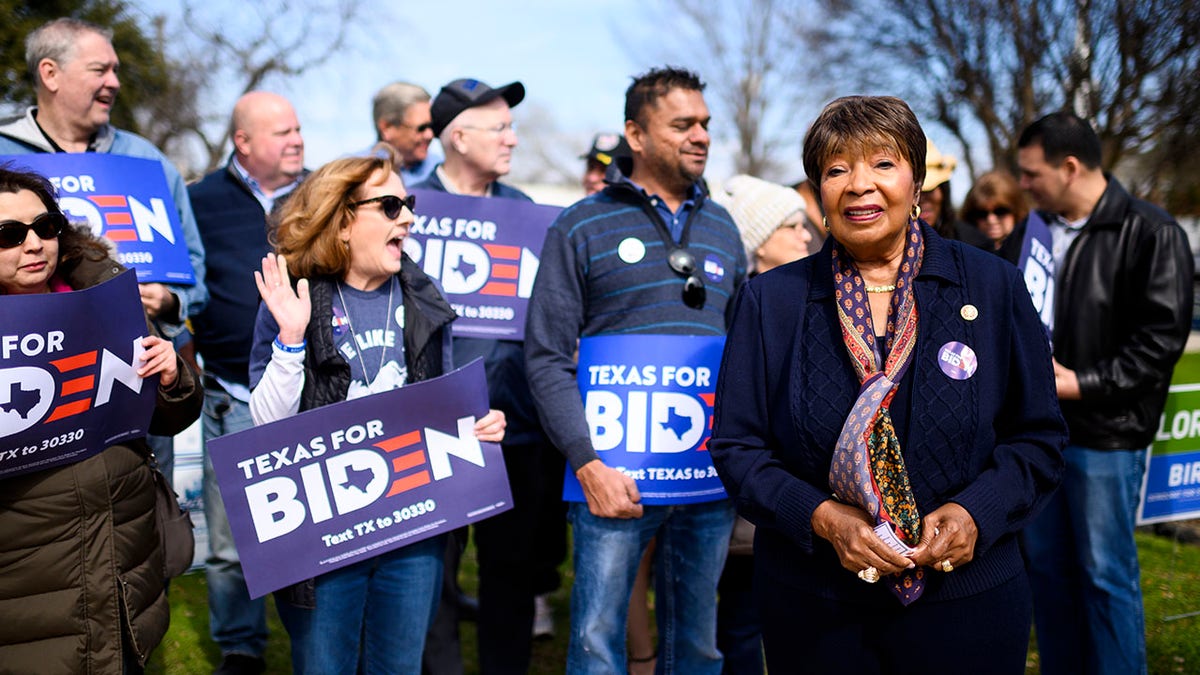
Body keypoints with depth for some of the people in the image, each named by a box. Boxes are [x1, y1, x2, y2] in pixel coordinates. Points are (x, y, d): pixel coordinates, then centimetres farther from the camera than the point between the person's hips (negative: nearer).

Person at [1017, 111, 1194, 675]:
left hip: (1105, 434, -6)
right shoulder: (1041, 228, 9)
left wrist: (1082, 384, -18)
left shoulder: (1151, 234, -11)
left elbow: (1162, 337, -15)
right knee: (1046, 564, 14)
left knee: (1106, 575, 3)